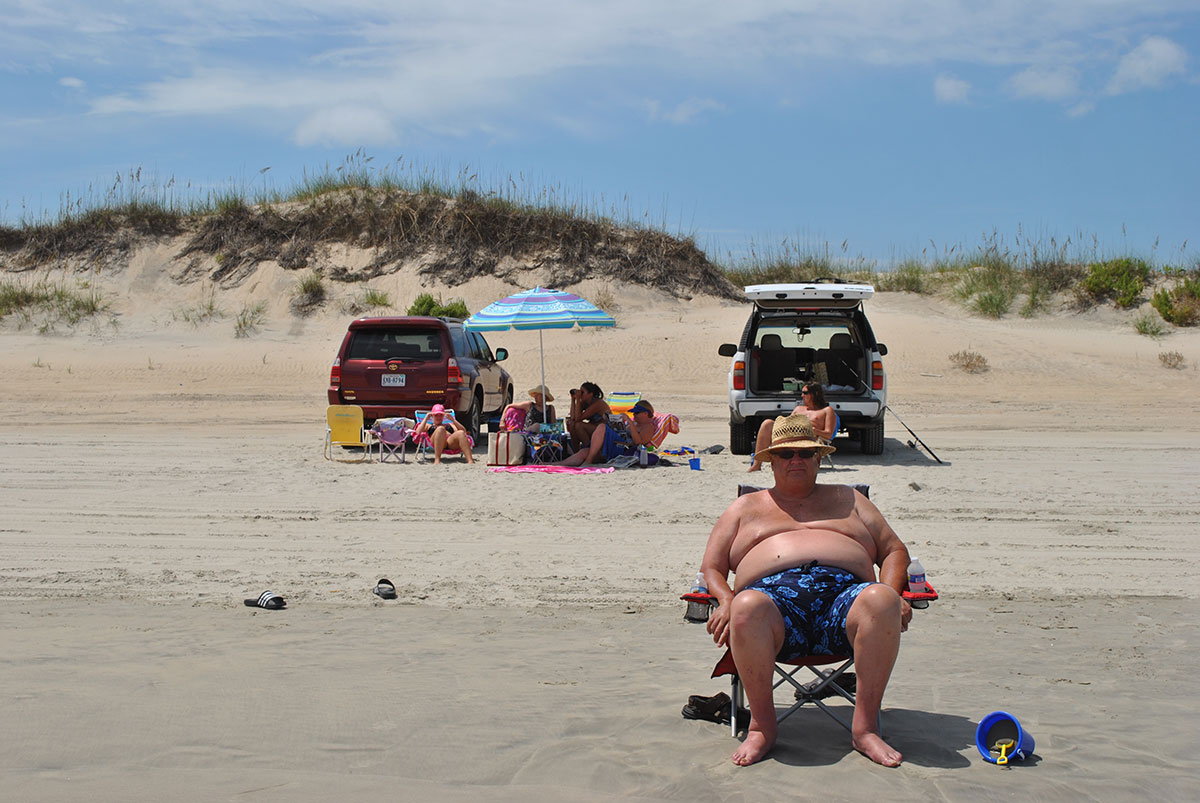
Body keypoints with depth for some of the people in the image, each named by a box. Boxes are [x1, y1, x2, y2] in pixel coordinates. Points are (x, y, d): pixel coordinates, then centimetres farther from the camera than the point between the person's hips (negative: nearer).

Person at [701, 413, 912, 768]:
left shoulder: (847, 499, 33)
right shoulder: (747, 507, 31)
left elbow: (894, 550, 24)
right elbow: (711, 567, 22)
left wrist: (891, 594, 1)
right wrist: (726, 601, -2)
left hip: (844, 593, 1)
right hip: (774, 593, -1)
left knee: (881, 601, -36)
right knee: (747, 608, -39)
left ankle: (865, 725, -29)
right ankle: (762, 724, -22)